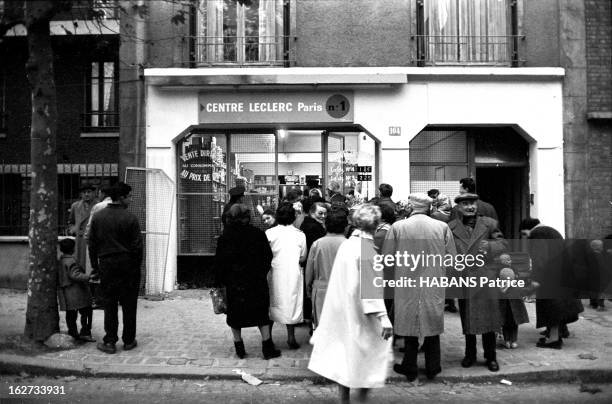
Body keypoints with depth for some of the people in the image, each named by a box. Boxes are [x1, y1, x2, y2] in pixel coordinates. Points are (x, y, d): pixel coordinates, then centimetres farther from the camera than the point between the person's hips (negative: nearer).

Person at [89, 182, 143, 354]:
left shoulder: (97, 217, 3)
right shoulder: (130, 218, -10)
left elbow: (92, 244, 7)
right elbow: (137, 245, -8)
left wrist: (95, 265, 15)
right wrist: (137, 265, 4)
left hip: (106, 264, 3)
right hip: (128, 265, -3)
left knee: (109, 304, 8)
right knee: (129, 304, 7)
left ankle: (110, 342, 10)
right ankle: (128, 341, 15)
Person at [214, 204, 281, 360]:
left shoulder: (224, 238, -4)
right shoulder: (258, 234, -5)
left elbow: (219, 263, -1)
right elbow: (268, 257, -1)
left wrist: (222, 282, 8)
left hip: (233, 284, 0)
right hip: (257, 282, 0)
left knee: (235, 316, 13)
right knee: (261, 313, 10)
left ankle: (239, 349, 18)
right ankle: (267, 348, 11)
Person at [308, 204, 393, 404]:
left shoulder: (346, 244, 3)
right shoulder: (367, 249, -18)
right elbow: (371, 286, -24)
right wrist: (383, 318, -25)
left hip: (340, 311, 7)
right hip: (359, 314, -7)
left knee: (345, 355, 15)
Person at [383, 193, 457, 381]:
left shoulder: (397, 227, -9)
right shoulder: (442, 227, -6)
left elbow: (386, 259, -6)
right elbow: (452, 258, -1)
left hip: (407, 285, -1)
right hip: (435, 285, 1)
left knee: (409, 325, 11)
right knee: (432, 325, 15)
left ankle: (410, 369, 22)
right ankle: (432, 368, 26)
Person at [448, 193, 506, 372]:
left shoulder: (489, 224, 4)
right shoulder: (451, 227, 1)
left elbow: (502, 244, 4)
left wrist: (490, 246, -15)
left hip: (485, 277, 0)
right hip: (462, 278, 0)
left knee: (488, 317, 7)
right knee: (467, 319, 11)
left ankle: (491, 356, 23)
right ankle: (470, 354, 28)